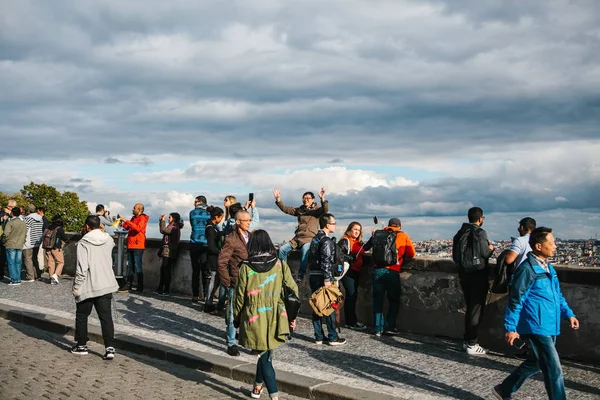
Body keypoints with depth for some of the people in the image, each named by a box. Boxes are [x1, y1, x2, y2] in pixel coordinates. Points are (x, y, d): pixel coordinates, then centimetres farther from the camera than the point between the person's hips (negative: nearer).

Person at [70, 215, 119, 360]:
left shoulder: (83, 243, -13)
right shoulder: (108, 239, 2)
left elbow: (82, 267, -17)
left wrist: (76, 285, -8)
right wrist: (103, 232, 15)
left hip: (88, 287, -4)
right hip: (106, 285, 4)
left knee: (81, 316, 15)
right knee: (106, 317, 4)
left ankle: (81, 345, 24)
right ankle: (110, 348, -4)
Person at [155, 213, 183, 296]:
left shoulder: (174, 227, -12)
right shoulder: (172, 226, 19)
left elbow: (163, 230, -22)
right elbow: (162, 230, 23)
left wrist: (163, 220, -12)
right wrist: (161, 220, 18)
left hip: (169, 252, -10)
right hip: (167, 251, 10)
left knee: (166, 269, -8)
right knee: (163, 269, 12)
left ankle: (166, 291, -5)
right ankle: (160, 289, 19)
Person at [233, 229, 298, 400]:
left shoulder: (246, 267, -7)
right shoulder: (280, 265, -3)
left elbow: (239, 295, -1)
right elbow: (293, 291, -2)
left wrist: (237, 317, 14)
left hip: (255, 319, -2)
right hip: (275, 320, 2)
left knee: (264, 356, 6)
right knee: (265, 353, 20)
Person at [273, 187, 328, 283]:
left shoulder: (317, 210, 4)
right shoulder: (300, 210, 18)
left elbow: (325, 210, -17)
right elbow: (286, 209, 16)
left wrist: (322, 199, -34)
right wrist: (278, 200, 3)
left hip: (309, 238, -6)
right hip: (298, 238, 6)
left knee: (305, 250, -32)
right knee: (282, 249, -6)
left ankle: (300, 276, -24)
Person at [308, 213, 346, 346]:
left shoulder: (315, 239, 14)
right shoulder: (327, 241, -14)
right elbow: (326, 261, -21)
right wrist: (327, 279, -21)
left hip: (313, 276, 9)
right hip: (322, 277, -9)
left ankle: (319, 337, 16)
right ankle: (333, 337, 5)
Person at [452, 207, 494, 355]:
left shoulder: (460, 233, 9)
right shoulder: (480, 232, -13)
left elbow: (455, 256, 12)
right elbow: (484, 253, -20)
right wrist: (491, 248, 0)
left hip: (464, 275, 7)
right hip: (478, 275, -7)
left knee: (470, 308, 17)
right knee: (476, 309, -1)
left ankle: (467, 340, 21)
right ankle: (471, 344, 1)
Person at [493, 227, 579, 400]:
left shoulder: (548, 267, 12)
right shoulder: (527, 269, -16)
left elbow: (557, 295, 23)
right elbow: (515, 300, -14)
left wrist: (568, 314, 11)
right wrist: (510, 328, -13)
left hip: (549, 327, 10)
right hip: (536, 327, -10)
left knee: (535, 363, 21)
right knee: (554, 371, -4)